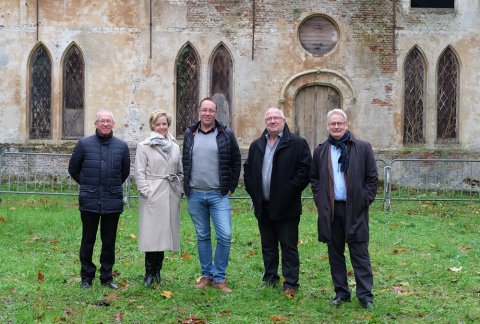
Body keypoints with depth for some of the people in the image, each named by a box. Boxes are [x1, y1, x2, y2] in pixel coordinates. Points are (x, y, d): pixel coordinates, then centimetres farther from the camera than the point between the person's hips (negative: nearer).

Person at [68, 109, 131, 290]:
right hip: (89, 202, -1)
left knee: (109, 242, 9)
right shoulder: (84, 144, -1)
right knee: (88, 240, 7)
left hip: (113, 202, 1)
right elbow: (73, 169, 11)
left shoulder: (122, 146, 4)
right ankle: (86, 277, 18)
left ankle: (107, 277, 20)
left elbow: (125, 172, 18)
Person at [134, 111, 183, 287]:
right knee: (152, 234, -7)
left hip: (171, 197, 4)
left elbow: (180, 172, 20)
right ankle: (149, 273, 2)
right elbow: (139, 173, -3)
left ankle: (157, 271, 16)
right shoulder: (144, 146, 1)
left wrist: (179, 190, 8)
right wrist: (146, 193, -11)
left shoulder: (175, 147, 14)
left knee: (164, 233, 7)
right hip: (153, 197, -4)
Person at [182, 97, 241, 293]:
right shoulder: (190, 134, 7)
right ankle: (207, 275, 20)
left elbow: (236, 162, 5)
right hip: (195, 195, 2)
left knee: (225, 235, -9)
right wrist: (186, 186, 10)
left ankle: (219, 278, 3)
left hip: (219, 194, -2)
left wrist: (231, 187, 2)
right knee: (202, 237, 9)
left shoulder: (226, 134, -1)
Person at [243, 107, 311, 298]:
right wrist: (253, 192, 6)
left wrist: (290, 191, -14)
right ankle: (270, 280, 23)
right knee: (268, 246, 13)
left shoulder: (297, 144, -3)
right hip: (263, 206, 5)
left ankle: (290, 284, 5)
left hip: (286, 207, -5)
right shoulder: (256, 146, 14)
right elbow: (247, 170, 17)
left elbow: (305, 169, -9)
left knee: (289, 246, 0)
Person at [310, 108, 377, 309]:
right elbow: (314, 178, 16)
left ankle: (365, 295, 5)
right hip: (330, 210, 3)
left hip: (355, 210, -3)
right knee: (335, 253, 9)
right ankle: (341, 293, 19)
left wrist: (365, 200, -5)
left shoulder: (362, 148, 0)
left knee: (360, 253, -1)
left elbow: (372, 177, 2)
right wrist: (320, 200, 4)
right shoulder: (320, 151, 9)